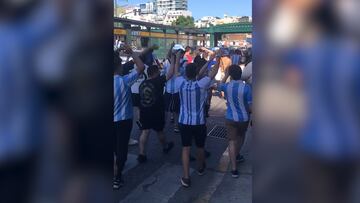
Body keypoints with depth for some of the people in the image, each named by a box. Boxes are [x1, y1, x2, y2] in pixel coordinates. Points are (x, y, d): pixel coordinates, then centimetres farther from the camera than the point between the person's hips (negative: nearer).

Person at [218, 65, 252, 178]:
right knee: (241, 136, 27)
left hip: (230, 118, 0)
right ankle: (236, 155, 46)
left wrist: (226, 75, 24)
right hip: (244, 118, 0)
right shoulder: (246, 87, -17)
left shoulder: (226, 86, -9)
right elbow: (250, 106, -13)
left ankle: (234, 168, -3)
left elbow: (220, 85, 17)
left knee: (232, 141, 1)